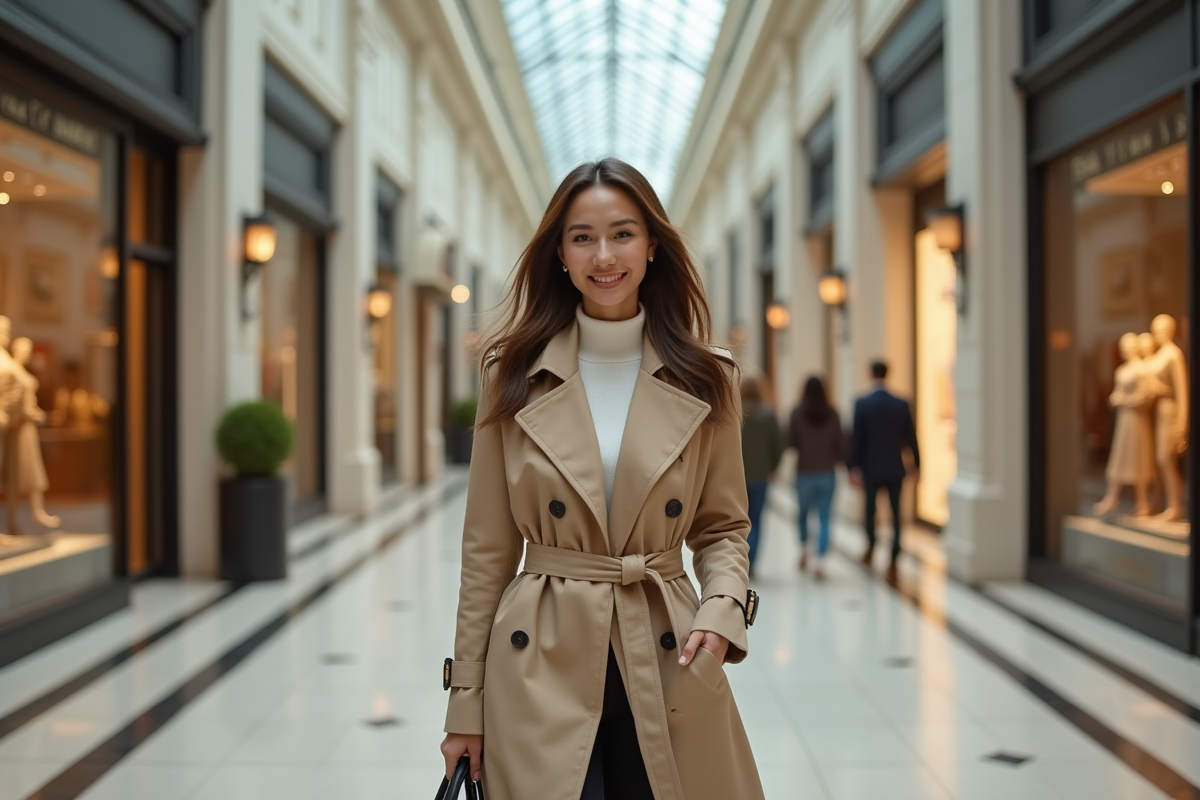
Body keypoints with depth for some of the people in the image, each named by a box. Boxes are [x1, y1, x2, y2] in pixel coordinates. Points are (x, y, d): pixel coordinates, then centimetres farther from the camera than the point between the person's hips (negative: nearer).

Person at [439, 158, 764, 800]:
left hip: (664, 660, 1)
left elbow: (722, 527, 8)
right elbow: (488, 548, 1)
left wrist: (721, 609, -13)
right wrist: (466, 701, 1)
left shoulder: (705, 380, 1)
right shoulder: (513, 374, -1)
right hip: (543, 665, -1)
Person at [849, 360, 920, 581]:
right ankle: (893, 561, -4)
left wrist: (854, 468, -6)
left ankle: (871, 546, 29)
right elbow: (911, 437, 4)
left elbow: (856, 438, -10)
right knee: (895, 513, 4)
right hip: (895, 469, 1)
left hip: (871, 468, -1)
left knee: (869, 508, 21)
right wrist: (917, 465, 14)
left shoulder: (862, 403, -8)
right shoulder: (902, 404, -2)